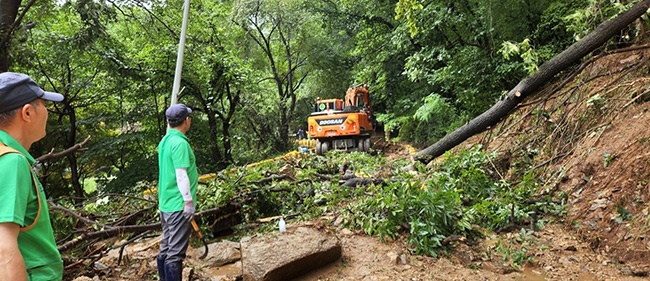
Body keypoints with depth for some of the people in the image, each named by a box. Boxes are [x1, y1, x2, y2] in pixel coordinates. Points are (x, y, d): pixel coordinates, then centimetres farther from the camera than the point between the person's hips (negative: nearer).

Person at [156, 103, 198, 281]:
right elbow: (181, 175, -21)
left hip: (165, 203, 9)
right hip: (178, 205, -9)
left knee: (166, 249, 16)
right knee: (175, 253, -3)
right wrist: (189, 201, -17)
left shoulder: (164, 141, 10)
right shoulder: (180, 143, -17)